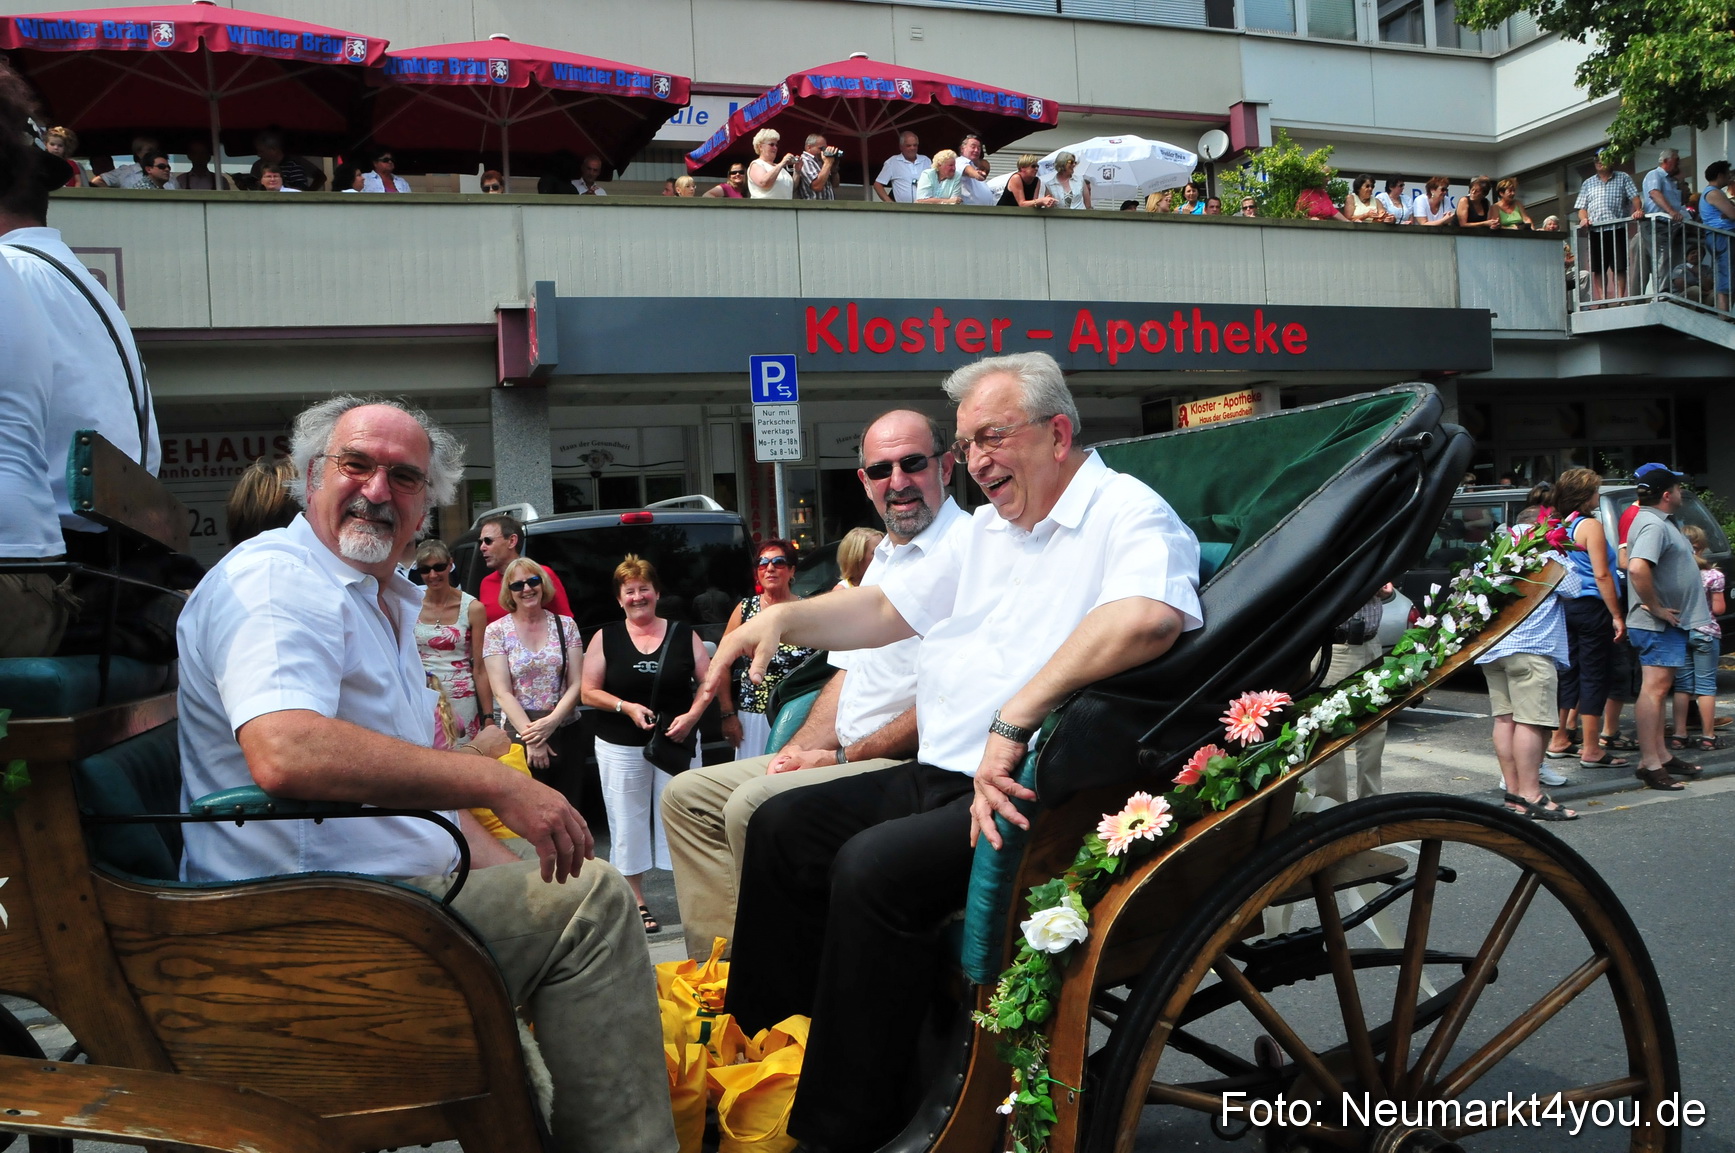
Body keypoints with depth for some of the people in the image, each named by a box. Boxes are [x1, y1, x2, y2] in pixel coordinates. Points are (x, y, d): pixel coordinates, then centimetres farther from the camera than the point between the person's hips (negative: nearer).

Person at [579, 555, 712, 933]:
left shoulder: (683, 635, 3)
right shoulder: (605, 638, 1)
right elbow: (589, 692, 0)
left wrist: (692, 714, -13)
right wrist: (626, 706, -15)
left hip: (676, 742, 0)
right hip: (621, 747, 0)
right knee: (628, 824, 5)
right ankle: (636, 903, 16)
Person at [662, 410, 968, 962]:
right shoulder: (881, 559, 20)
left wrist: (843, 758, -14)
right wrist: (799, 750, 6)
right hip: (850, 759, 10)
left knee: (754, 805, -28)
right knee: (688, 795, 9)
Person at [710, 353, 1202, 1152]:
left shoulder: (1127, 513, -9)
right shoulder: (985, 530, 20)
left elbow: (1149, 616, -31)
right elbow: (888, 611, 26)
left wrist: (1016, 719, -33)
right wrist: (785, 620, 10)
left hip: (1021, 789, -9)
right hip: (938, 776, 10)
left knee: (872, 868, -28)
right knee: (781, 827, 5)